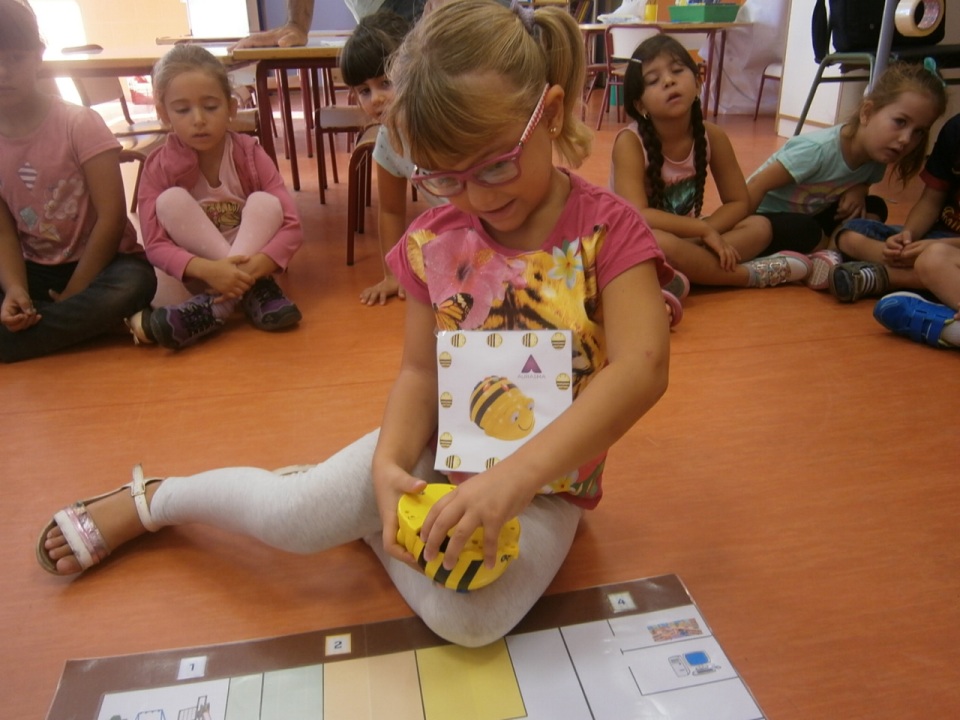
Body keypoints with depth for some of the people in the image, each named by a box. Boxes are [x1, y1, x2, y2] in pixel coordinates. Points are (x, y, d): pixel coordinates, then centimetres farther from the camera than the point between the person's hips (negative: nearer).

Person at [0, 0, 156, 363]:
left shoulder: (79, 124, -12)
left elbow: (111, 217, -15)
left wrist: (70, 294, -16)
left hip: (100, 261, -2)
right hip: (35, 270, 2)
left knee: (132, 284, -37)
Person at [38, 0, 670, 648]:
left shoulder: (607, 231, -18)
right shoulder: (435, 241, -6)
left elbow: (641, 370, -30)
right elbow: (420, 371, -3)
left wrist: (514, 475, -40)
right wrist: (389, 462, -24)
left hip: (546, 482, -1)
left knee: (467, 617, -28)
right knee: (292, 518, -17)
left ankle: (368, 523, 2)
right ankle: (149, 501, 14)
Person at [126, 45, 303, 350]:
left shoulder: (249, 154, -13)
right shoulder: (158, 167, -13)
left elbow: (291, 226, -18)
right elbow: (155, 245, -19)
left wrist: (256, 265, -38)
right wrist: (207, 269, -39)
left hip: (251, 256, 0)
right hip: (199, 270, 0)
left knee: (264, 203, -26)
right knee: (171, 201, -24)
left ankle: (216, 306, -33)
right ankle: (255, 289, -26)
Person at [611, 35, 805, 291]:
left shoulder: (713, 137, -8)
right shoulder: (630, 142, -22)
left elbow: (738, 202, -1)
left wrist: (707, 232, -21)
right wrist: (703, 230, -26)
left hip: (684, 238, 6)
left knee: (759, 226, -10)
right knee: (656, 243, -38)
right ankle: (751, 275, -17)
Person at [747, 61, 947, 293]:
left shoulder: (877, 155, -8)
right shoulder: (819, 149, -31)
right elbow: (757, 185, -27)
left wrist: (857, 191, -12)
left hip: (809, 216, 8)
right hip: (765, 219, -7)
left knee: (874, 207, -5)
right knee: (804, 231, -36)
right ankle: (839, 252, -7)